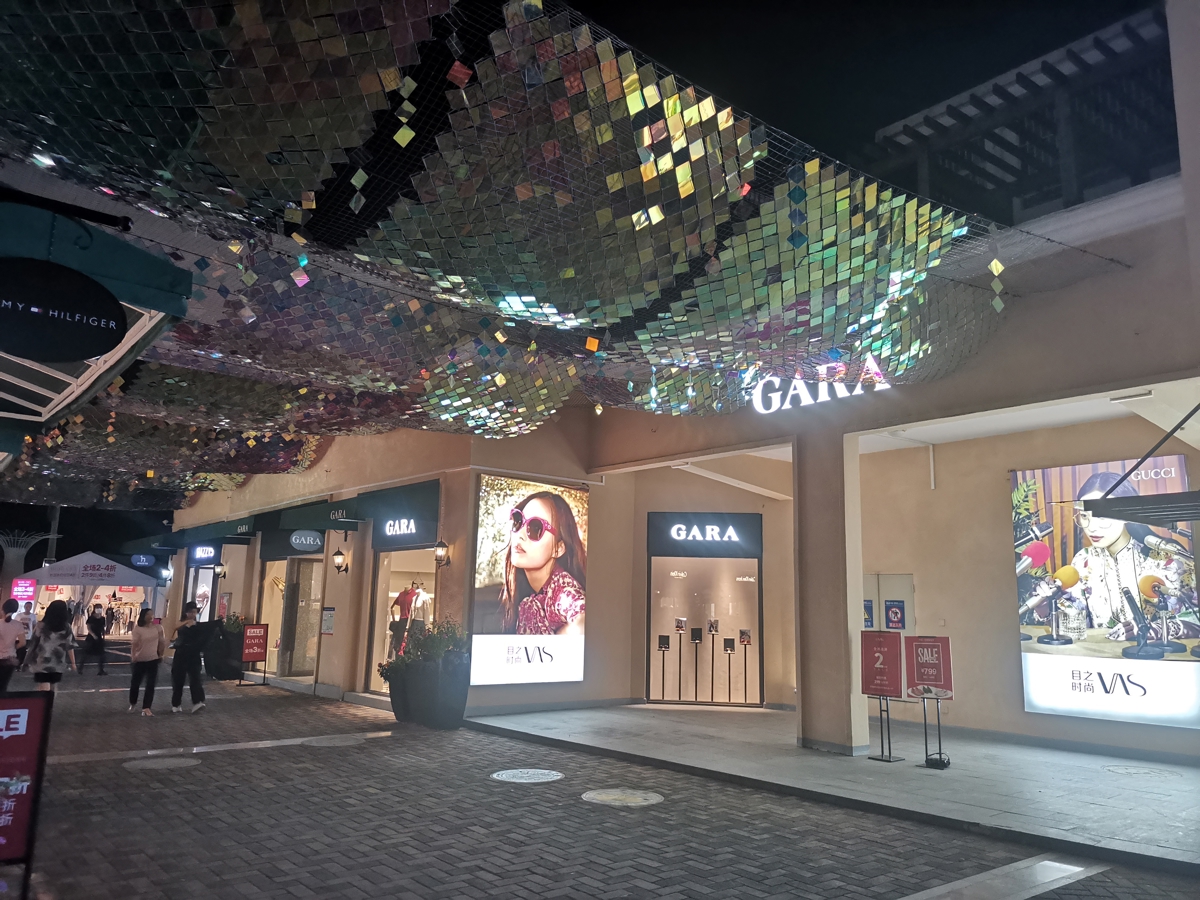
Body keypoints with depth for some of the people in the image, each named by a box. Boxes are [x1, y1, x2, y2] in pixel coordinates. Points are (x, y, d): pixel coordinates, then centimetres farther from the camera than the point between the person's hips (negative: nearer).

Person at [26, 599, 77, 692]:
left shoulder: (41, 626, -7)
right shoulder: (67, 627, -2)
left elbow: (33, 643, 0)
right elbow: (70, 646, -1)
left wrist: (30, 659, 14)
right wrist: (72, 662, 7)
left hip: (42, 663, -3)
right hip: (58, 664, 3)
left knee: (43, 690, -5)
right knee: (53, 689, 19)